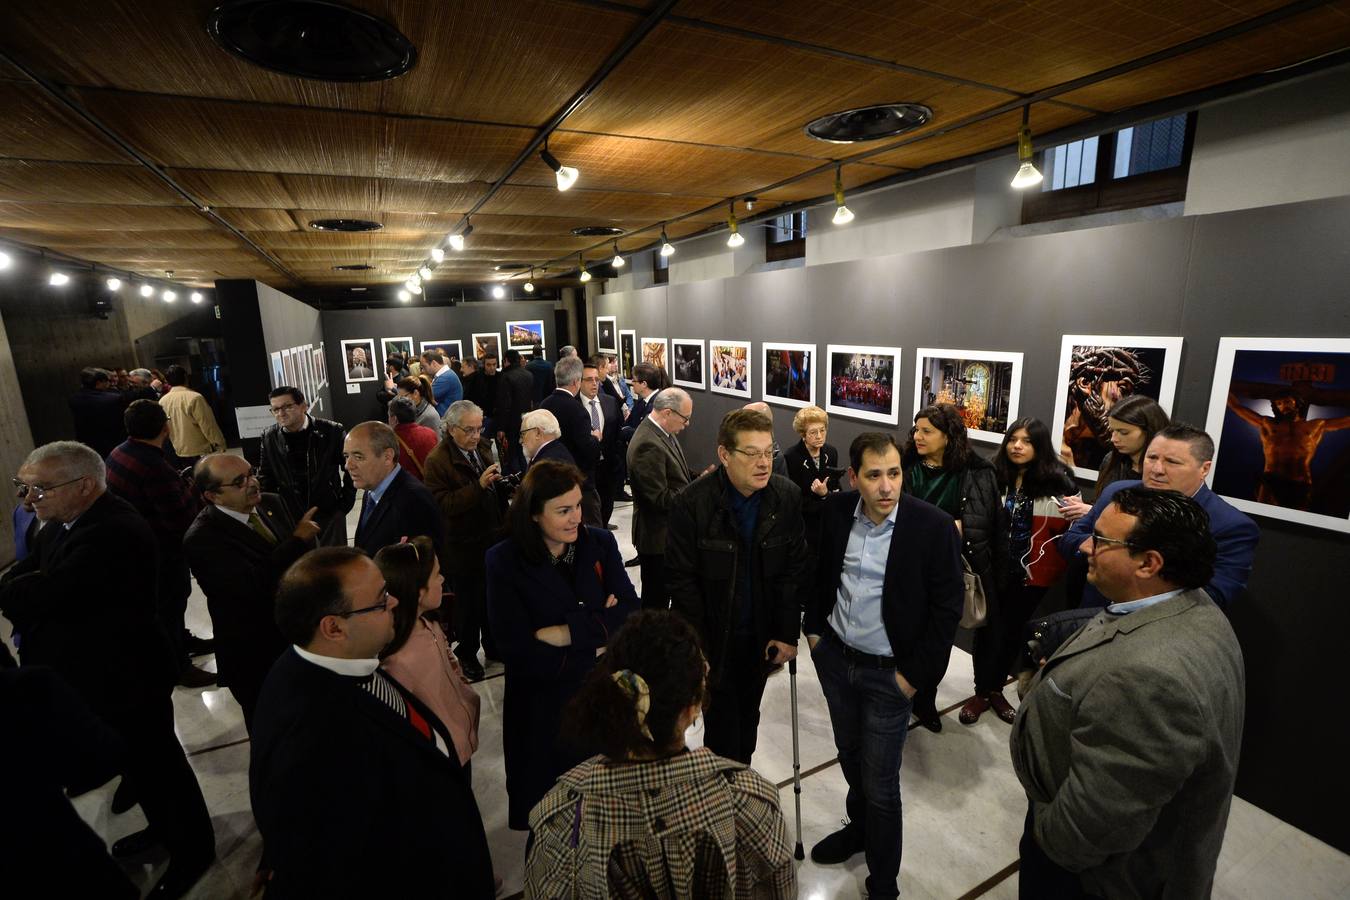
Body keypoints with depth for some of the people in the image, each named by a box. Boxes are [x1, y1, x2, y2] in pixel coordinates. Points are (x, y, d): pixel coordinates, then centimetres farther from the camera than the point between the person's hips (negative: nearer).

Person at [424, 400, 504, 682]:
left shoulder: (479, 449, 7)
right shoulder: (437, 460, -15)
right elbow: (444, 505, -23)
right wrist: (479, 485, -30)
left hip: (491, 537, 6)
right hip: (464, 545, -6)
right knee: (468, 600, 10)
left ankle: (493, 646, 37)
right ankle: (466, 653, 31)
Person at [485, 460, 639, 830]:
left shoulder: (600, 543, -6)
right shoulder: (504, 561, -14)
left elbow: (631, 615, -12)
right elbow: (518, 650, -18)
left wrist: (567, 633, -20)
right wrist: (597, 633, -15)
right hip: (540, 706, -2)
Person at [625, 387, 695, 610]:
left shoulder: (663, 432, 5)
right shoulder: (648, 445, -26)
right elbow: (661, 498, -25)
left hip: (670, 530, 10)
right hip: (658, 536, -10)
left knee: (670, 590, 24)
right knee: (656, 599, 8)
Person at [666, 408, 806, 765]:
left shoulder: (788, 497, -10)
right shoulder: (691, 503, -20)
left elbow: (794, 570, -5)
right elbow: (681, 579, -15)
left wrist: (787, 633, -5)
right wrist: (697, 646, -13)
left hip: (762, 636, 3)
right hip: (714, 638, -3)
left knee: (748, 715, 23)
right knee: (721, 723, 10)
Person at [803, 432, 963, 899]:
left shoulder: (934, 526, -19)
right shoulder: (834, 510, -8)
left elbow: (946, 609, -11)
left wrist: (916, 675, -10)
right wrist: (813, 628, 6)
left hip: (889, 673, -4)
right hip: (833, 657, 4)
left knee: (880, 785, 7)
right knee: (849, 755, 25)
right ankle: (859, 826, 53)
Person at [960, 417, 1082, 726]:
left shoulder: (1056, 481, -8)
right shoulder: (993, 476, -7)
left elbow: (1066, 527, 3)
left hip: (1031, 573, 1)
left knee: (1013, 631, 16)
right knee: (989, 629, 7)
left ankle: (996, 689, 37)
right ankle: (981, 692, 26)